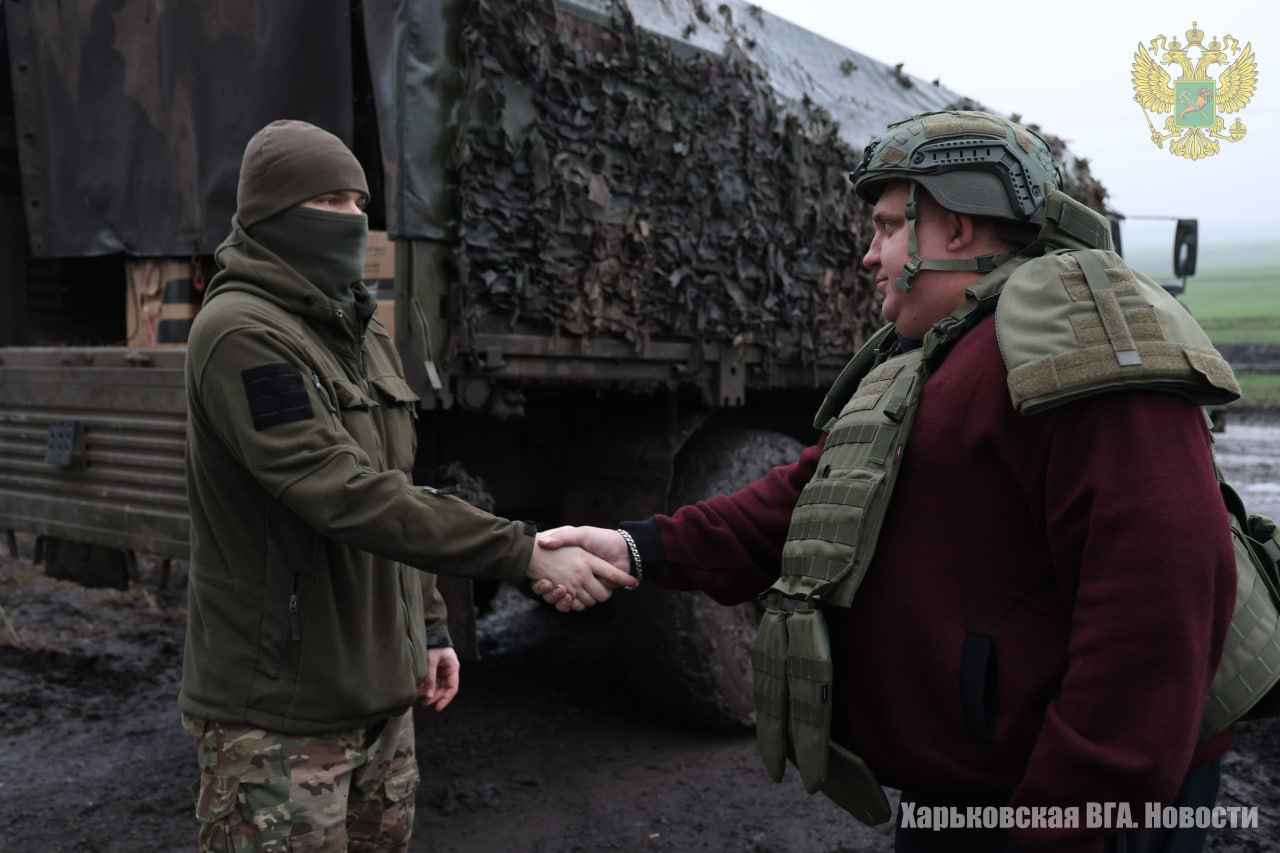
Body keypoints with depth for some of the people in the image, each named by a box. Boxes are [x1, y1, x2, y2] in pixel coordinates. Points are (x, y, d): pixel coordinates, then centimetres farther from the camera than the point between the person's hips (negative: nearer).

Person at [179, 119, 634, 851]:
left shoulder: (367, 338, 10)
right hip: (279, 710, -8)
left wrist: (430, 626, 12)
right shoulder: (241, 334, -18)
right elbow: (350, 494, -28)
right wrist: (528, 554, -30)